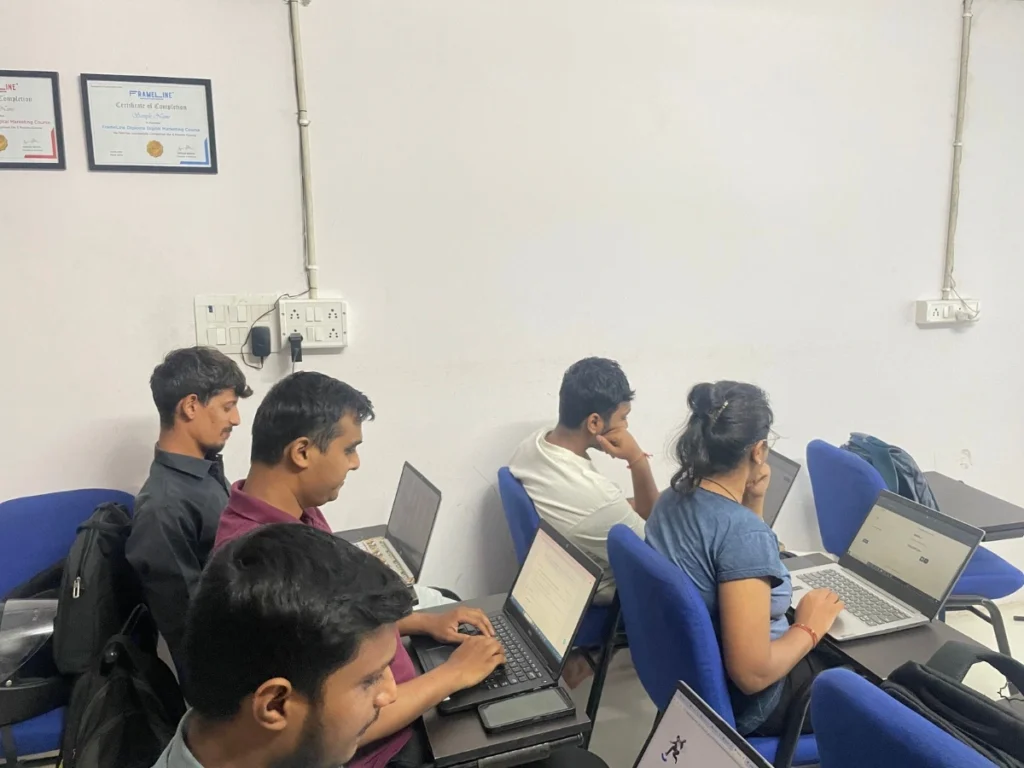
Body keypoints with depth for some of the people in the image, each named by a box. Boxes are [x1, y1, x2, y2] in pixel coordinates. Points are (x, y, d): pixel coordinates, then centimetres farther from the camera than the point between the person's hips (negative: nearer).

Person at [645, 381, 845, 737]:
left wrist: (754, 501, -1)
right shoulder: (743, 531, -30)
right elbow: (752, 673, -30)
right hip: (741, 702, -8)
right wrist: (809, 628, -14)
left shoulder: (671, 500, -4)